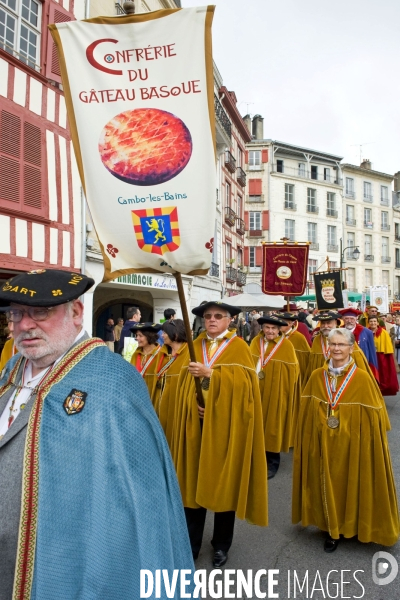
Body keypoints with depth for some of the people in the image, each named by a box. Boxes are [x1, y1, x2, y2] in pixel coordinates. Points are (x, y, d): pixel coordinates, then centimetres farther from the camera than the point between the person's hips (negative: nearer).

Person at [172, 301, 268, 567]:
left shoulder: (239, 348, -3)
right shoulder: (195, 347, 8)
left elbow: (242, 382, -16)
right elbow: (185, 383, 4)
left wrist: (210, 373, -21)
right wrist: (194, 405, -13)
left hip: (225, 425, -3)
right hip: (196, 423, 3)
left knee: (224, 481, 7)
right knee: (194, 479, 9)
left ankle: (222, 544, 25)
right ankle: (192, 541, 25)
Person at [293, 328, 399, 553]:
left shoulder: (362, 379, -11)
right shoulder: (317, 377, -2)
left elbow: (373, 417, -7)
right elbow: (307, 413, 5)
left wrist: (368, 446, -8)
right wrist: (309, 440, 3)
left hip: (351, 445, -2)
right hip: (322, 444, 3)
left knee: (349, 484, 10)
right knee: (327, 483, 11)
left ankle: (348, 526, 33)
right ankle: (333, 528, 31)